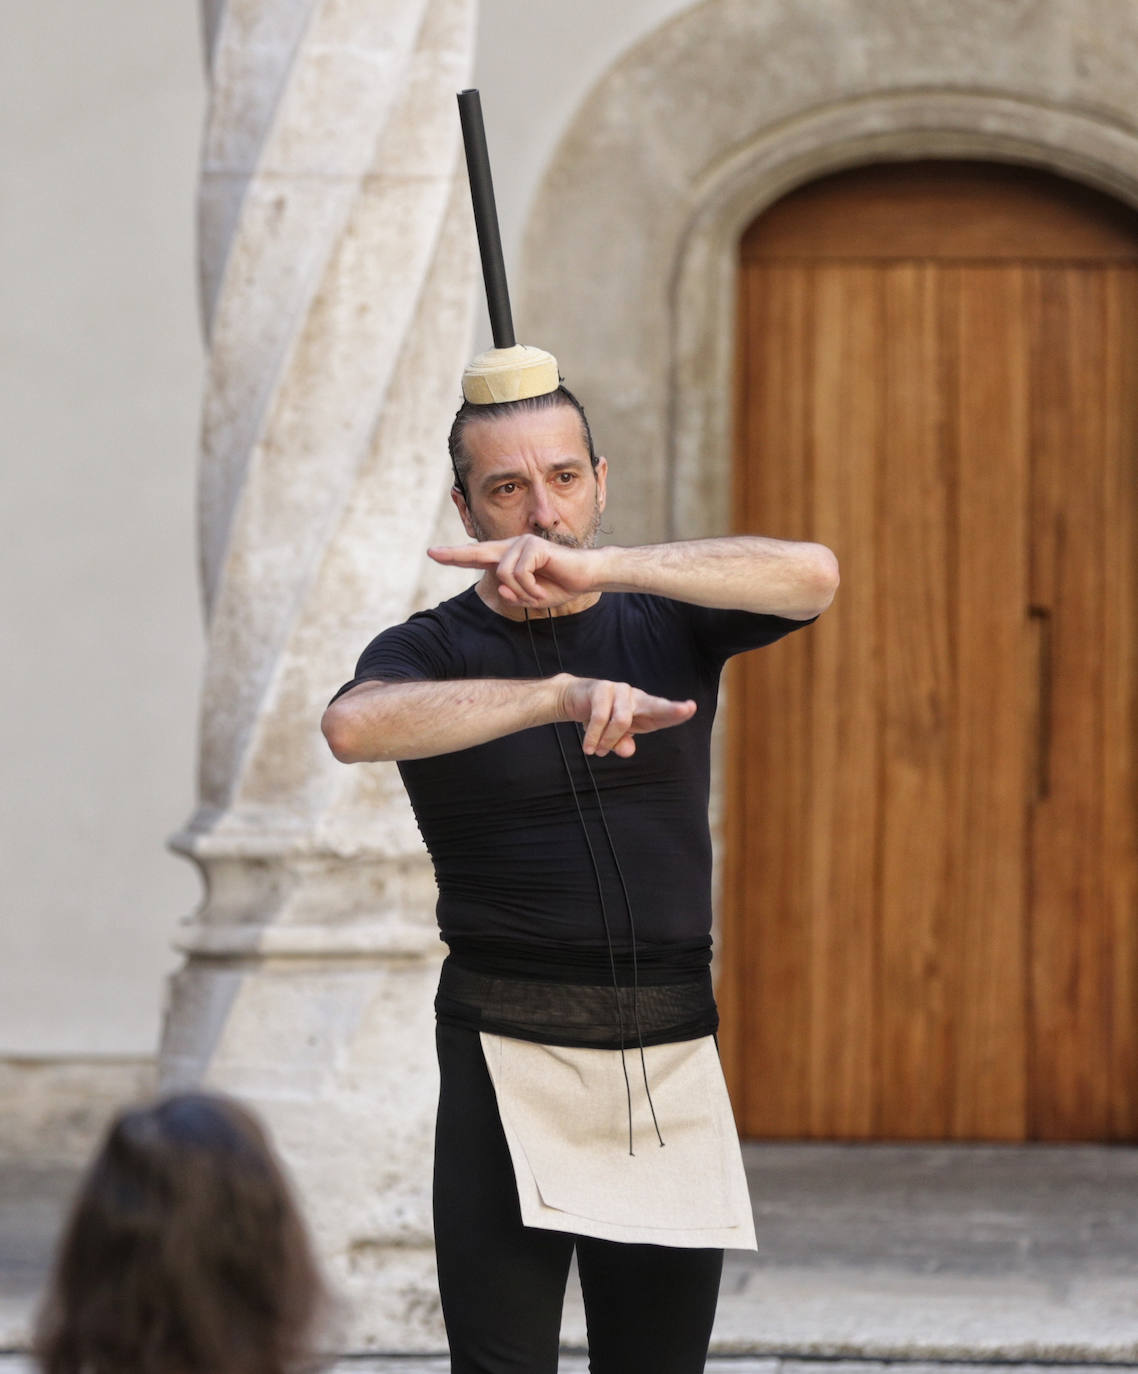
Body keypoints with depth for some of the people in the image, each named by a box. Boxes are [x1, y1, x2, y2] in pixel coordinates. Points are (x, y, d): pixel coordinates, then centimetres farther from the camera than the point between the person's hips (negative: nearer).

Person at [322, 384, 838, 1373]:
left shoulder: (667, 622, 9)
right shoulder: (434, 652, 1)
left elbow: (810, 576, -12)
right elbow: (354, 725, -23)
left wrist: (592, 566, -22)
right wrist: (565, 695, -33)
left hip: (672, 1065, 3)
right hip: (511, 1063, -3)